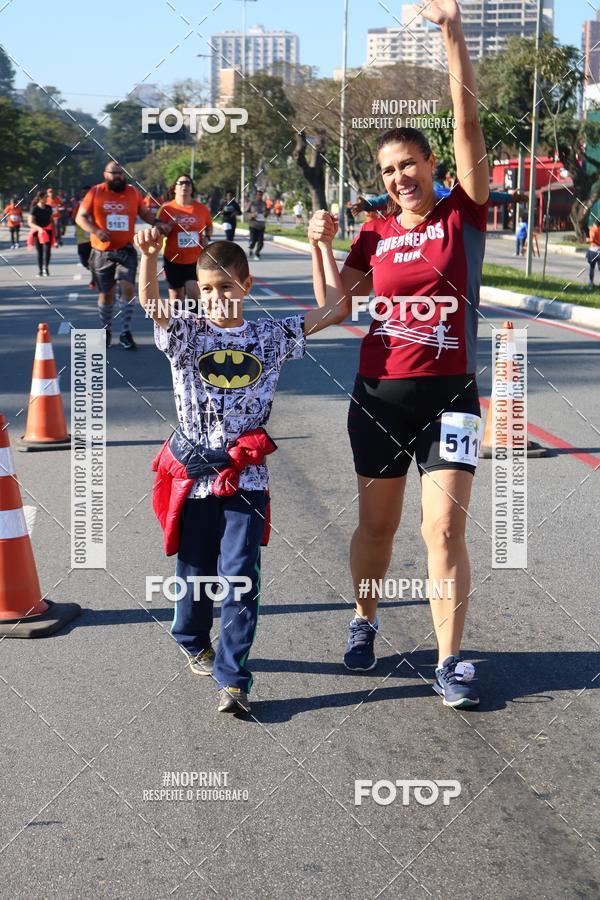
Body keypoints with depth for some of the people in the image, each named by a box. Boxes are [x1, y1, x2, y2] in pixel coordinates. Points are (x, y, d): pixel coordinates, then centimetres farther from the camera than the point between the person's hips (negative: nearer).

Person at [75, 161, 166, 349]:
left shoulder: (133, 192, 4)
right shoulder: (96, 192, -2)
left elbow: (144, 213, 17)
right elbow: (80, 217, -1)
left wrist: (158, 224, -1)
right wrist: (95, 231, -18)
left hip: (126, 251, 0)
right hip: (102, 252, 0)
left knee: (127, 287, -16)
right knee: (106, 293, 9)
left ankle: (126, 333, -9)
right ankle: (106, 330, 28)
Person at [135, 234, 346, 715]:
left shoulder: (270, 336, 3)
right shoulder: (186, 335, 0)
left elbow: (334, 309, 2)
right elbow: (149, 301, -19)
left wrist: (323, 246, -1)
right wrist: (148, 255, -37)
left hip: (246, 475, -1)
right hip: (194, 472, 1)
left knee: (239, 576, -7)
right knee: (195, 570, 14)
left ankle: (233, 678, -3)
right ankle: (193, 641, 42)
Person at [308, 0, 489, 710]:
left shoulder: (463, 213, -1)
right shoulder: (375, 234, 8)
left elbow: (468, 123, -12)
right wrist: (320, 247, -5)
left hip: (448, 393, -3)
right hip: (379, 394, 3)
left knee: (445, 528, -8)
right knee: (376, 523, 14)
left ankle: (450, 662, 1)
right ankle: (364, 624, 35)